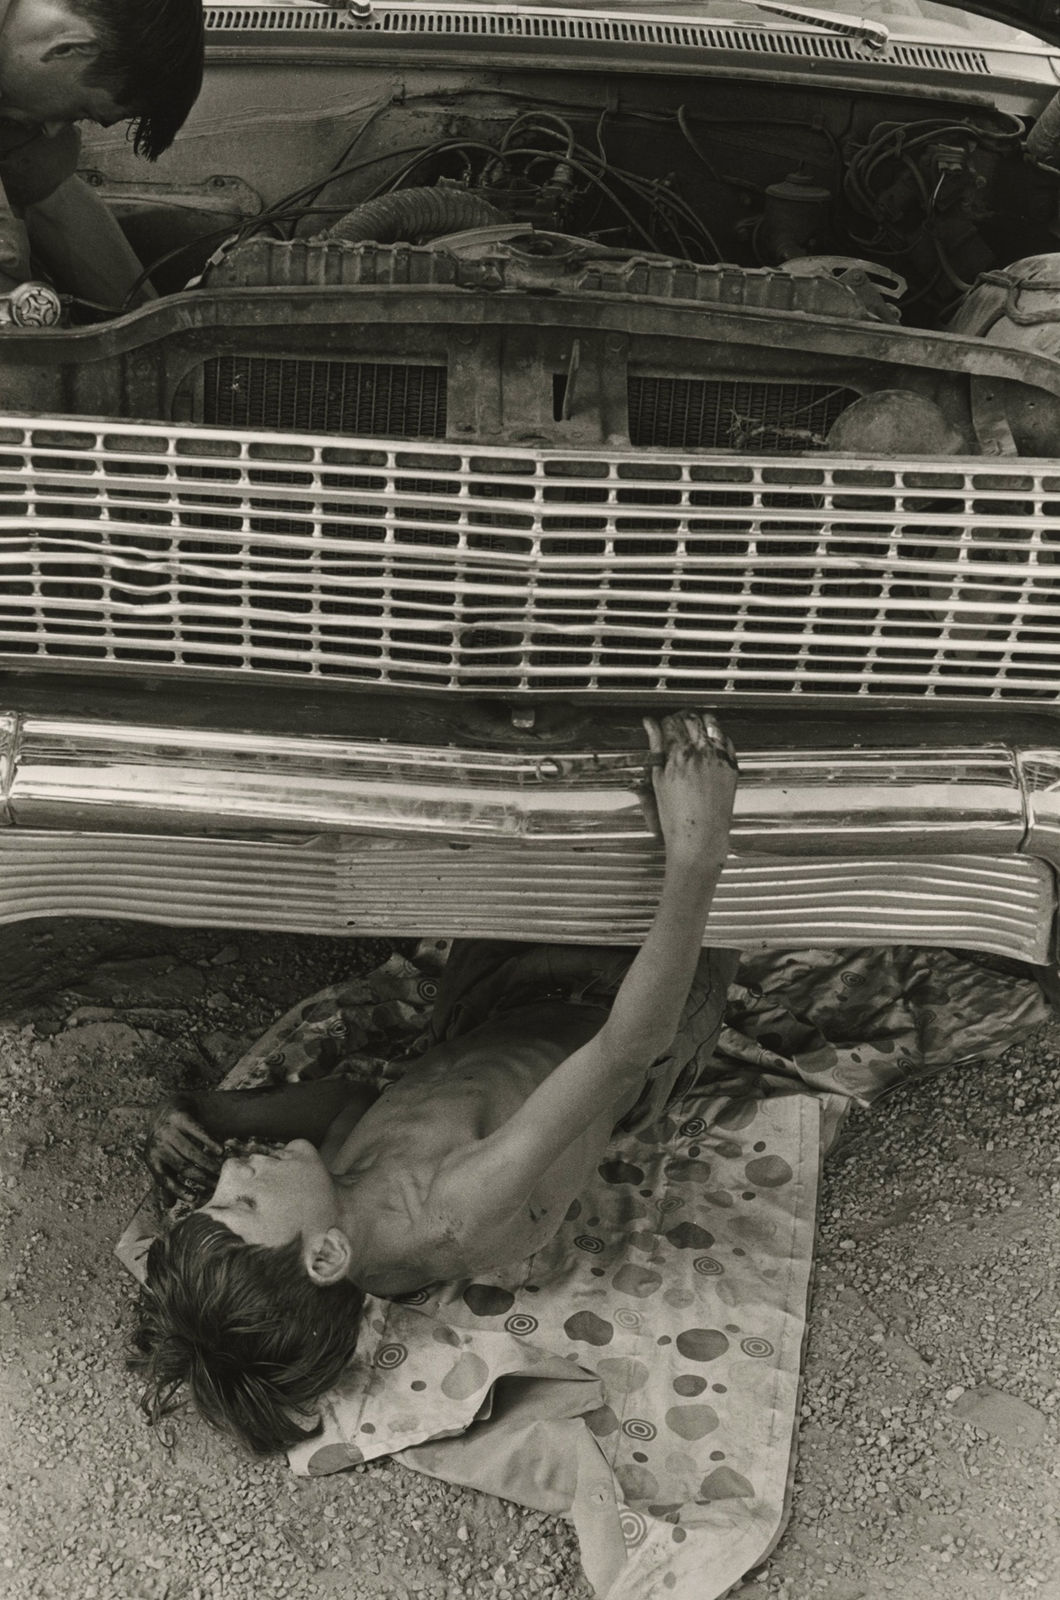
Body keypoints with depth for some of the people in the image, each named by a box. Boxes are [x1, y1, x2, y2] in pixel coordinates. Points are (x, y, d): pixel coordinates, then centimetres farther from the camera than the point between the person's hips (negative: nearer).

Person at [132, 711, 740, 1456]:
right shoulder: (461, 1216, -46)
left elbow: (342, 1098, -6)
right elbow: (629, 1047, -51)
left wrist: (203, 1115, -24)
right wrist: (696, 862, -58)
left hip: (478, 1033, 4)